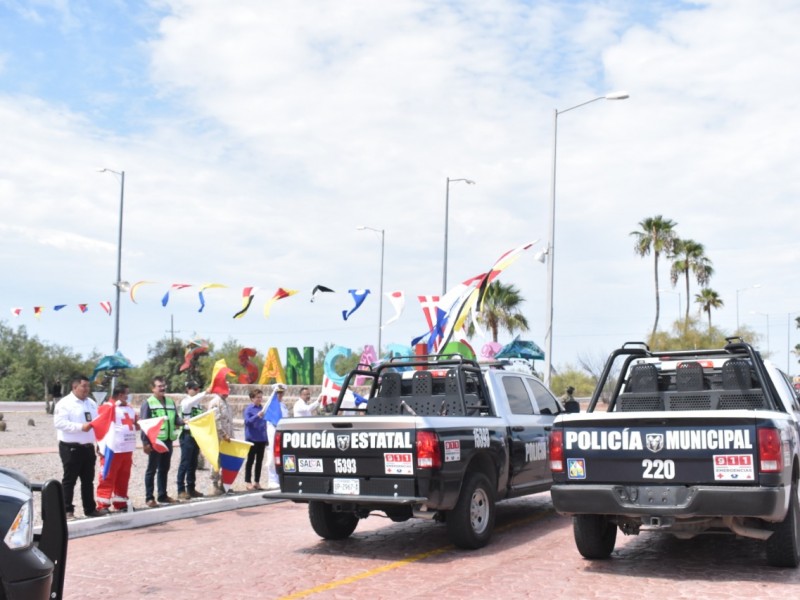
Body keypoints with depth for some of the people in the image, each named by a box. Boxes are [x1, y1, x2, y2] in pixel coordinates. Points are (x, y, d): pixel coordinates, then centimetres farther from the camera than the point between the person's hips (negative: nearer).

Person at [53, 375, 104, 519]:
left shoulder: (91, 403, 14)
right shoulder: (65, 403, -9)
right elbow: (60, 423, -20)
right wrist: (81, 427, -26)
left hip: (88, 447, 7)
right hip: (71, 447, -7)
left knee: (88, 480, 12)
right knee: (69, 480, -1)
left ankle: (90, 508, 20)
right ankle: (67, 510, 5)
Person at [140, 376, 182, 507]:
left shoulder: (170, 402, 12)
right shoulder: (148, 403, -6)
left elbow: (175, 419, 12)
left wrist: (184, 422, -10)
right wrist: (145, 442, -14)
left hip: (168, 440, 6)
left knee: (164, 469, 14)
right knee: (152, 469, 2)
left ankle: (163, 495, 23)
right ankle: (149, 497, 8)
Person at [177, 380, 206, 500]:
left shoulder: (198, 403, 15)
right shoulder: (185, 401, -9)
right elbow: (192, 401, -34)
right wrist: (205, 392, -41)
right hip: (187, 435, -8)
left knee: (193, 464, 12)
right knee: (185, 463, -4)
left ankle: (191, 488, 19)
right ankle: (181, 490, 0)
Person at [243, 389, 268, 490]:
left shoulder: (263, 408, 9)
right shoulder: (248, 408, -7)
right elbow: (247, 421, -16)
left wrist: (266, 438, 15)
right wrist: (257, 416, -30)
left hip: (261, 439, 5)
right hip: (252, 439, -5)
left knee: (260, 460, 9)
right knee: (250, 460, 2)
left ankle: (257, 482, 16)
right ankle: (248, 481, 9)